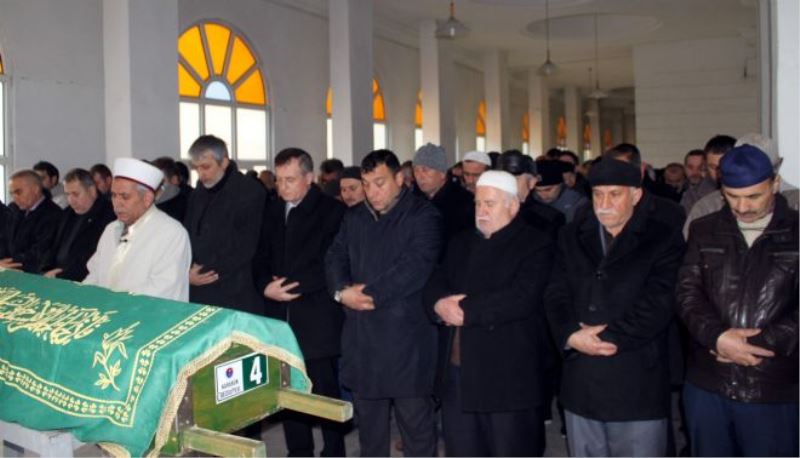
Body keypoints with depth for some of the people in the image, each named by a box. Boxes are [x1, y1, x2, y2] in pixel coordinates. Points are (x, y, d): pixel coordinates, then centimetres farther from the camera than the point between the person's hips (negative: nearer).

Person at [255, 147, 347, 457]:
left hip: (317, 319, -5)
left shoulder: (332, 211, -4)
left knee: (325, 390, 0)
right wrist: (266, 286, -2)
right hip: (281, 316, 5)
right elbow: (262, 258, 17)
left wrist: (293, 286, -14)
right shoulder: (273, 211, 15)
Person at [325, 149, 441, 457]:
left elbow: (416, 267, -17)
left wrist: (371, 294, -16)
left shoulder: (423, 216, -6)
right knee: (368, 419, 17)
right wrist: (341, 290, -10)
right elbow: (335, 258, 10)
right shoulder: (354, 217, 14)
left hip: (406, 337, -6)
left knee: (415, 419, 2)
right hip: (361, 336, 6)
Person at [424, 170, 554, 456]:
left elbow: (522, 298, -20)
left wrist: (467, 310, -17)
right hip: (458, 372, 6)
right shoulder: (461, 243, 17)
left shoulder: (535, 246, -6)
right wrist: (440, 304, -12)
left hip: (509, 377, -6)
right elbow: (434, 285, 11)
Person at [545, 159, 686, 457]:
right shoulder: (572, 236, 11)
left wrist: (609, 336, -16)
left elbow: (657, 305, -13)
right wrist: (571, 336, -15)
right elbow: (555, 296, 3)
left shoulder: (664, 239, -2)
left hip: (637, 385, -4)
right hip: (581, 383, 4)